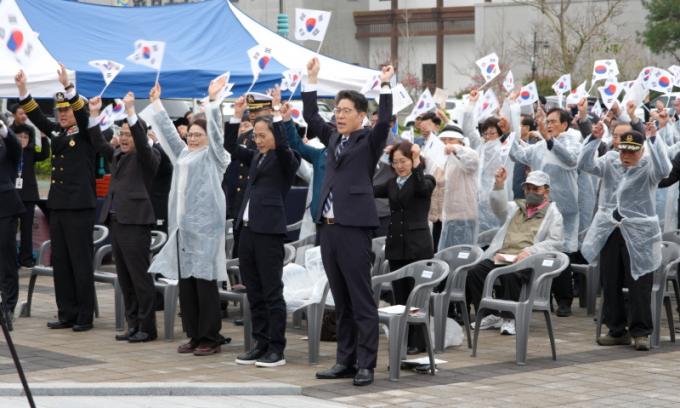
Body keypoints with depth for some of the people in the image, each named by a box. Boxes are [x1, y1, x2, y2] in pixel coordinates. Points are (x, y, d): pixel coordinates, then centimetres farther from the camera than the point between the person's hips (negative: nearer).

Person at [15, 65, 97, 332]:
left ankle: (85, 316, 3)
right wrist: (23, 89, -3)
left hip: (79, 208, -7)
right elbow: (36, 117, 8)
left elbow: (83, 114, -20)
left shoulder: (86, 135, -3)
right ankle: (66, 314, 14)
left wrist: (67, 85, -30)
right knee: (60, 262, 8)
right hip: (57, 206, 7)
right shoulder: (57, 133, 13)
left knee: (81, 262, -3)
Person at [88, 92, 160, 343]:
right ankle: (133, 324, 16)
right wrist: (94, 115, 6)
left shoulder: (148, 156, -4)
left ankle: (147, 327, 0)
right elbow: (99, 144, 16)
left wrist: (131, 111, -27)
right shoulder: (117, 155, 17)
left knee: (140, 276, -5)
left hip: (135, 221, -8)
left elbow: (142, 143, -21)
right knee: (124, 277, 10)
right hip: (115, 220, 8)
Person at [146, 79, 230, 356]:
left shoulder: (213, 156, 1)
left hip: (205, 225, -7)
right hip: (182, 225, 7)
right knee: (185, 281, 6)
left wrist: (213, 100, -18)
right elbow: (167, 130, 25)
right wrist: (156, 103, 25)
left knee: (205, 281, -6)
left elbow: (216, 131, -10)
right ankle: (195, 335, 13)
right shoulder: (183, 154, 19)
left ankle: (211, 338, -1)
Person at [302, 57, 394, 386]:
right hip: (328, 226, 7)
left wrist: (385, 85, -18)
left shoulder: (369, 141, 0)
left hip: (353, 226, -7)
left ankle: (365, 365, -1)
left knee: (361, 300, -4)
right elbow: (310, 116, 22)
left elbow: (385, 121, -16)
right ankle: (345, 361, 17)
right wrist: (312, 79, 18)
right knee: (341, 302, 11)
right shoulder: (333, 138, 17)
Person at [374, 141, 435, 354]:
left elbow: (422, 188, -23)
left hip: (417, 246, -5)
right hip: (396, 244, 5)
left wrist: (417, 164, -33)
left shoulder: (425, 180, -1)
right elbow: (370, 190, 1)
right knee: (400, 294, 8)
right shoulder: (392, 184, 13)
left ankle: (418, 342, 2)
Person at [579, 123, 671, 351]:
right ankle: (617, 330, 19)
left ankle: (640, 332, 6)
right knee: (610, 283, 9)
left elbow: (663, 170, -23)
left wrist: (653, 139, -25)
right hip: (610, 232, 4)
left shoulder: (648, 167, -1)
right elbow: (585, 165, -5)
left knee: (639, 285, -3)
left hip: (639, 235, -4)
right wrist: (594, 139, -15)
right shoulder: (610, 162, 8)